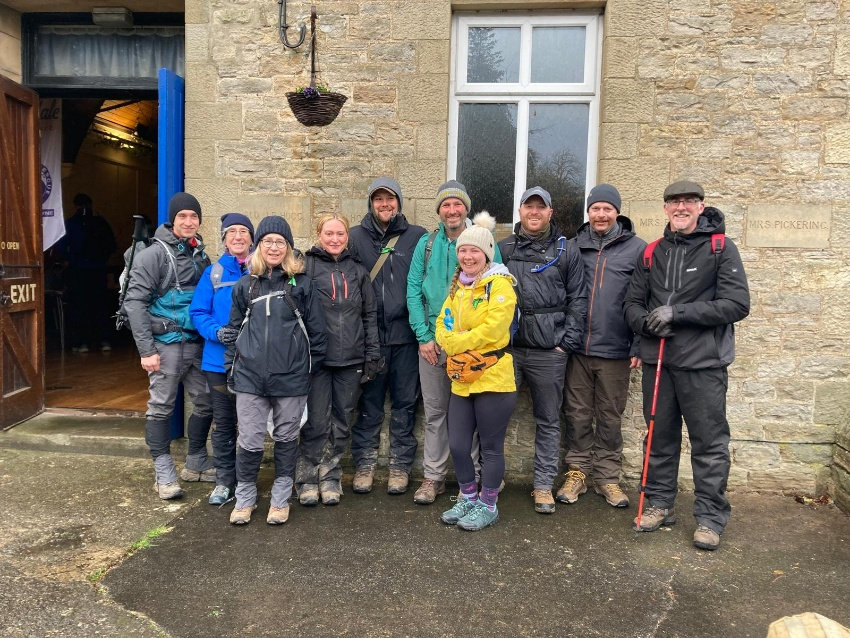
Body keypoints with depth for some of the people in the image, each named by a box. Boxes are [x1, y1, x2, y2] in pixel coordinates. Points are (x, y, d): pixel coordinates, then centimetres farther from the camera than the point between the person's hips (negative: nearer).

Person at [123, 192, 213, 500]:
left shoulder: (200, 256, 12)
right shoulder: (154, 254, -6)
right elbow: (135, 301, -11)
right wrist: (146, 349, -15)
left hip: (197, 344, 6)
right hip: (166, 344, -6)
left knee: (206, 402, 10)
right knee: (161, 407, 2)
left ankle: (196, 464, 26)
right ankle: (164, 474, 14)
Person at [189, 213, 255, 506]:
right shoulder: (214, 273, 3)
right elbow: (198, 312, 2)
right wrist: (216, 331, -15)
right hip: (219, 360, 1)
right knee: (223, 423, 10)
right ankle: (224, 480, 23)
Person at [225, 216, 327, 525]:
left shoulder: (301, 283, 2)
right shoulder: (245, 284, 9)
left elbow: (317, 329, 2)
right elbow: (234, 329, 13)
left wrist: (312, 367, 1)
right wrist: (231, 369, 9)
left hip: (291, 377, -1)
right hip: (250, 377, 1)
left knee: (286, 438, 10)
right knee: (249, 440, 3)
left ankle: (281, 498, 26)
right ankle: (245, 497, 23)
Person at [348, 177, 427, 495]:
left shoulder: (417, 237, 4)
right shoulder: (356, 237, 5)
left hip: (405, 334, 0)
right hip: (369, 335, 0)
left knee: (405, 401, 8)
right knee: (368, 402, 8)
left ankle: (400, 465, 20)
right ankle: (364, 463, 21)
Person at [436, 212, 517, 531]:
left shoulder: (500, 285, -10)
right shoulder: (457, 286, 13)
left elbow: (491, 329, -21)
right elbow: (443, 326, 9)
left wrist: (456, 342, -12)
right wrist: (452, 344, -11)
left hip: (493, 377, -7)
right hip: (462, 379, 7)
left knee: (491, 447, 7)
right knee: (457, 445, 11)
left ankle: (488, 505, 23)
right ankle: (468, 498, 30)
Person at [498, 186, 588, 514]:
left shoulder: (566, 250, 7)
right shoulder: (503, 249, 10)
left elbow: (578, 300, 4)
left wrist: (568, 342, -4)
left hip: (549, 351, -1)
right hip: (506, 348, 1)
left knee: (548, 420, 7)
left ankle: (544, 485, 19)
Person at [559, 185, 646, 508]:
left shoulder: (636, 248, 0)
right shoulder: (573, 246, 6)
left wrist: (639, 346, -6)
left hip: (615, 350, -1)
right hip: (576, 347, 2)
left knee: (610, 417, 10)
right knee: (577, 414, 9)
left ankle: (607, 476, 23)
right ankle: (577, 471, 22)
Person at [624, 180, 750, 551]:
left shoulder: (721, 248, -2)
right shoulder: (653, 253, 11)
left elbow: (737, 304, -11)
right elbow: (633, 304, 12)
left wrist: (677, 313, -17)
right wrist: (647, 322, -11)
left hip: (703, 364, -4)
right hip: (657, 360, 4)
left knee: (709, 443, 3)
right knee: (659, 437, 13)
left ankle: (710, 517, 16)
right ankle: (659, 503, 27)